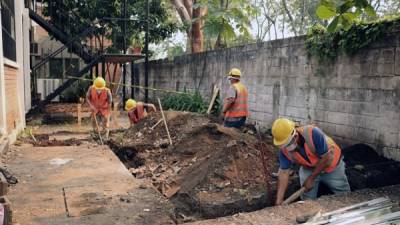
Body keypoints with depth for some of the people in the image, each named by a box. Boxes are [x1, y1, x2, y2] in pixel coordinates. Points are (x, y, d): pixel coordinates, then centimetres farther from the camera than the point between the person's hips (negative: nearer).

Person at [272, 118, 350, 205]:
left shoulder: (313, 133, -38)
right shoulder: (284, 149, -25)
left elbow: (327, 158, -30)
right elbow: (283, 173, -21)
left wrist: (311, 178, -24)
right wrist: (279, 201, -26)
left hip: (331, 164, -2)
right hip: (308, 168, 2)